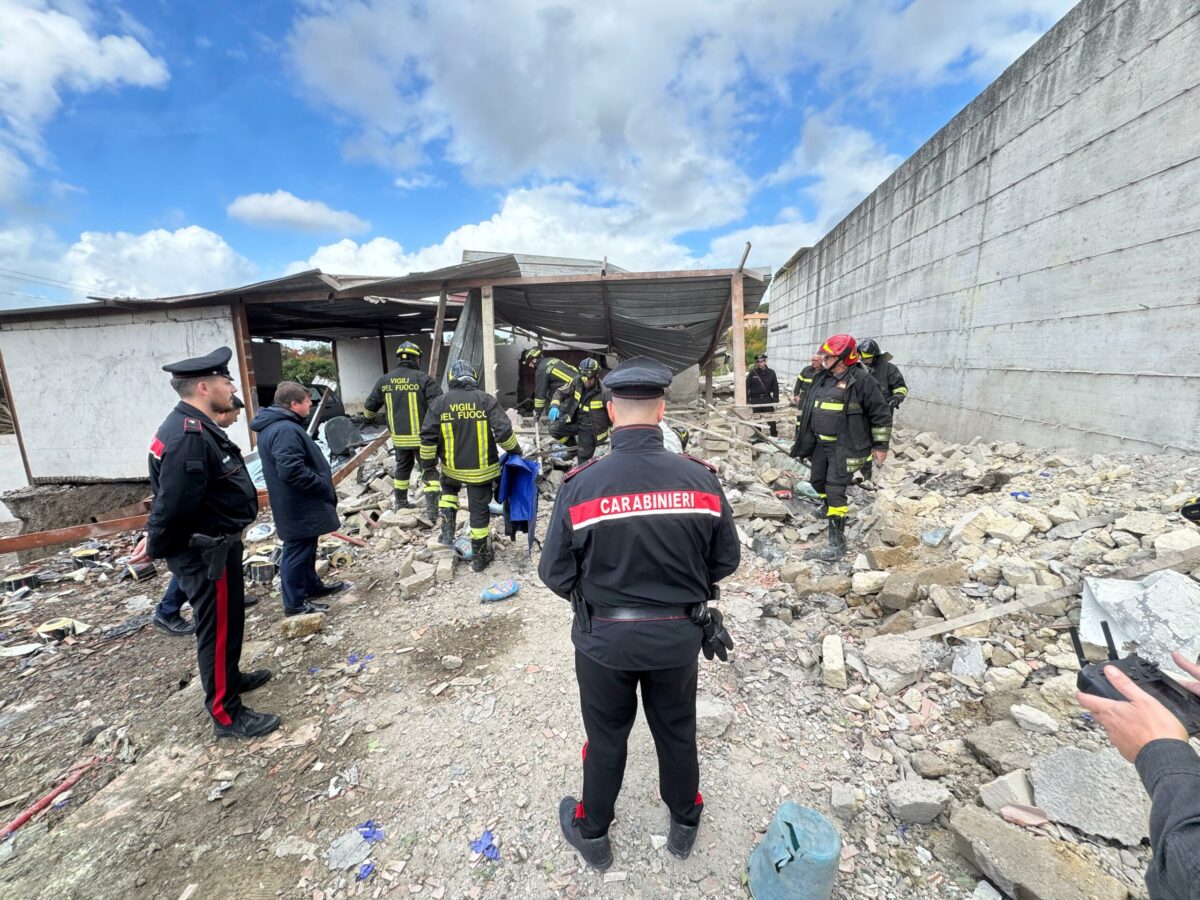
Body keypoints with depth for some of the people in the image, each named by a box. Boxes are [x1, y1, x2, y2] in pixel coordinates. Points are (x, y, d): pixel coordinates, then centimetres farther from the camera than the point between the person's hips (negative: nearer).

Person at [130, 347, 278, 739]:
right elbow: (173, 504, -26)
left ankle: (229, 677, 45)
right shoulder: (189, 438, -27)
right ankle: (226, 714, 18)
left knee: (228, 619, 25)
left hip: (215, 545, 10)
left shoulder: (194, 427, 8)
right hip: (206, 553, -10)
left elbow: (169, 501, 14)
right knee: (218, 628, 3)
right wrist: (157, 548, -11)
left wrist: (155, 538, 13)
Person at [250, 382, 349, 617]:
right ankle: (294, 603, 14)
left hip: (299, 503, 11)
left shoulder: (274, 425, 11)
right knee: (297, 551, 2)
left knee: (306, 548, 22)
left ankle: (312, 586, 37)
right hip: (298, 506, -11)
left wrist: (322, 486, 15)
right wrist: (324, 486, -19)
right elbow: (292, 470, -31)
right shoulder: (285, 430, -24)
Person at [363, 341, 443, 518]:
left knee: (402, 467, 22)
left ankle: (401, 503, 34)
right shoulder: (423, 378, -11)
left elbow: (369, 405, 17)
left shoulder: (385, 380, 5)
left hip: (398, 437, 5)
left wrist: (368, 417, 38)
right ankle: (432, 509, -3)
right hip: (422, 436, -5)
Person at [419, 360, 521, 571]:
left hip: (452, 467, 2)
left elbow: (428, 437, -4)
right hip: (481, 468, -1)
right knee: (479, 510, 10)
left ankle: (447, 527, 18)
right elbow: (503, 431, -13)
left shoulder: (440, 402, -2)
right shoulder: (486, 400, -7)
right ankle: (480, 556, 22)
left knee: (448, 488, 34)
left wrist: (427, 463, 8)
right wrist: (515, 451, 4)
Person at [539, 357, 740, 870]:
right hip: (679, 635, 2)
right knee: (677, 733, 27)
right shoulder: (700, 478, -15)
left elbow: (555, 572, -13)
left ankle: (592, 833, 49)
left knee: (606, 739, 23)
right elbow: (726, 560, -4)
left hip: (604, 637, -1)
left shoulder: (580, 484, -22)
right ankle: (684, 825, 53)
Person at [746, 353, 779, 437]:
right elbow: (746, 387, -1)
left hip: (767, 399, 1)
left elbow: (775, 387, 6)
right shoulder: (752, 373, -2)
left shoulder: (771, 372, 2)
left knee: (771, 418, 4)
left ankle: (774, 435, 17)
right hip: (755, 400, 0)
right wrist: (747, 400, -5)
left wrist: (775, 400, 0)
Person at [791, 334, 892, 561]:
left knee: (835, 490, -11)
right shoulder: (822, 377, 9)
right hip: (821, 443, 8)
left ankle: (837, 544, -3)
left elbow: (881, 413, -9)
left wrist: (880, 445, -8)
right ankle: (831, 509, 51)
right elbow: (810, 408, 19)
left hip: (844, 446, -8)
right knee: (817, 481, 20)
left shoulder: (861, 380, -14)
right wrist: (805, 439, 23)